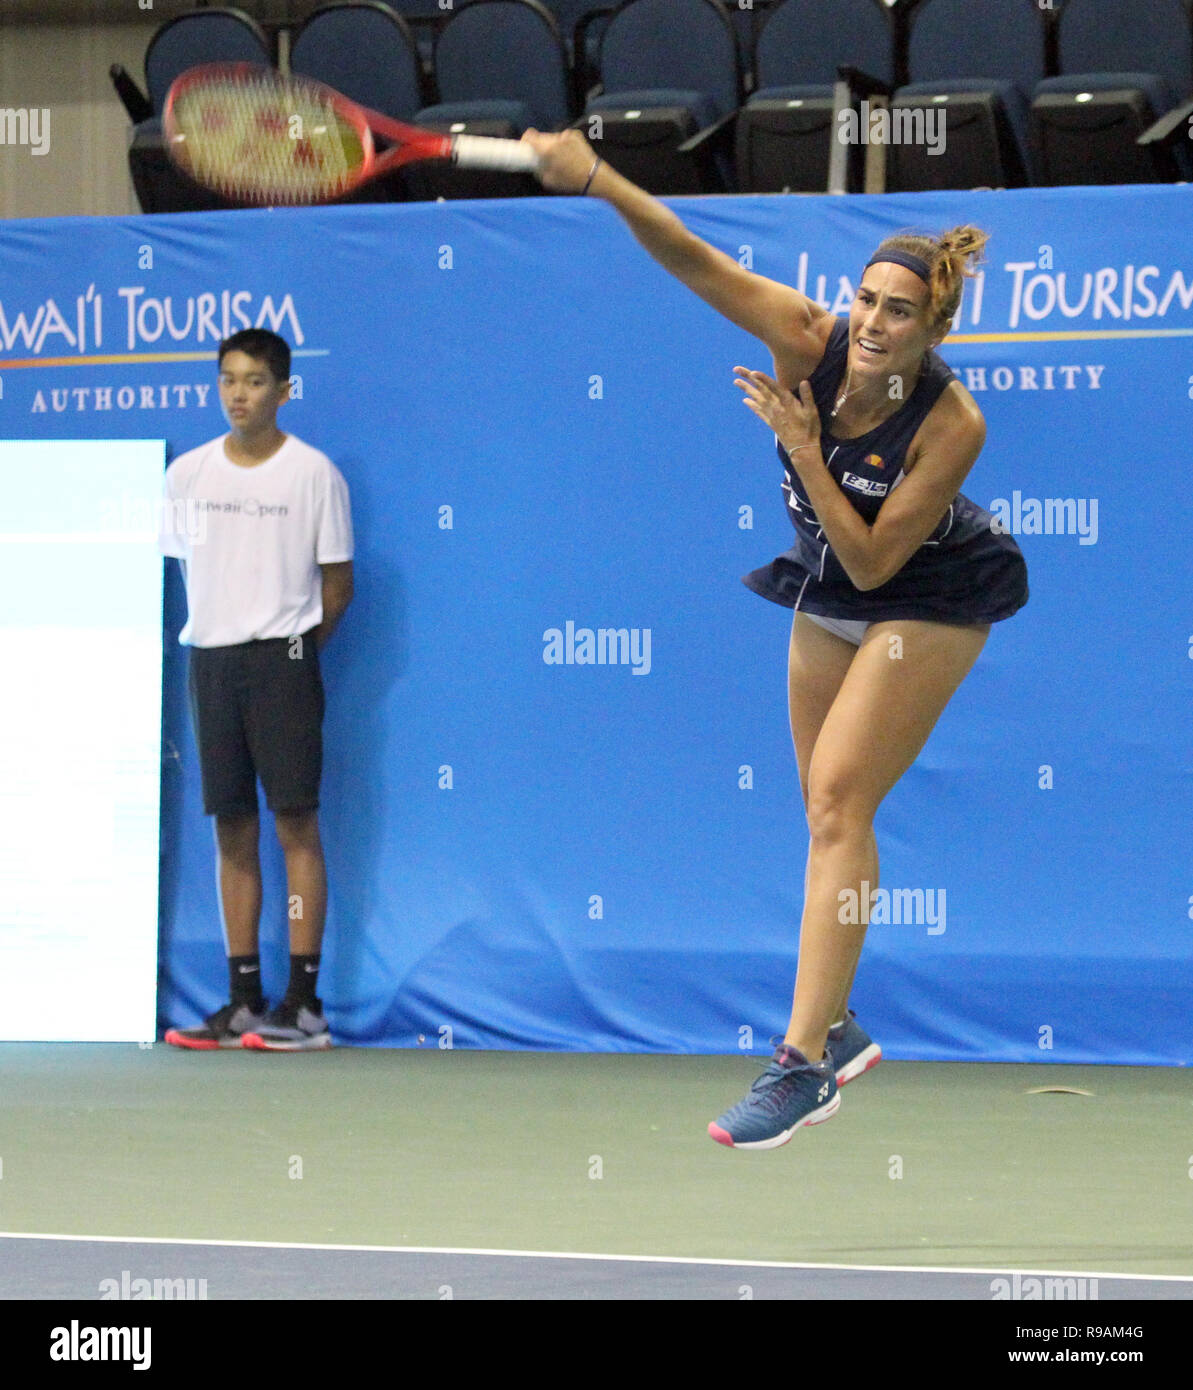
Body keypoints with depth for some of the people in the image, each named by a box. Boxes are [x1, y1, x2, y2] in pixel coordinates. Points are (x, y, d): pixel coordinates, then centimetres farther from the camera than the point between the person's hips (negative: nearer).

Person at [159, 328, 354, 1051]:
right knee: (232, 829, 6)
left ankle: (305, 1003, -7)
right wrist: (211, 640, 12)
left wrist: (292, 647, 1)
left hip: (282, 658, -4)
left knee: (296, 821, -7)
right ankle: (245, 1001, 10)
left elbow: (338, 585, 2)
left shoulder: (314, 473, -3)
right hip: (210, 659, 4)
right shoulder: (187, 474, 8)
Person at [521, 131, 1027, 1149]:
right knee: (829, 809, 11)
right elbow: (690, 257, -29)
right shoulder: (809, 341, -20)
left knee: (837, 799, -16)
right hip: (827, 595, 6)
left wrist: (802, 449, -33)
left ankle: (805, 1065, -19)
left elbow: (873, 562, -26)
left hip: (926, 603, -6)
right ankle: (838, 1029, 25)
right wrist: (600, 182, -45)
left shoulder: (952, 424, -29)